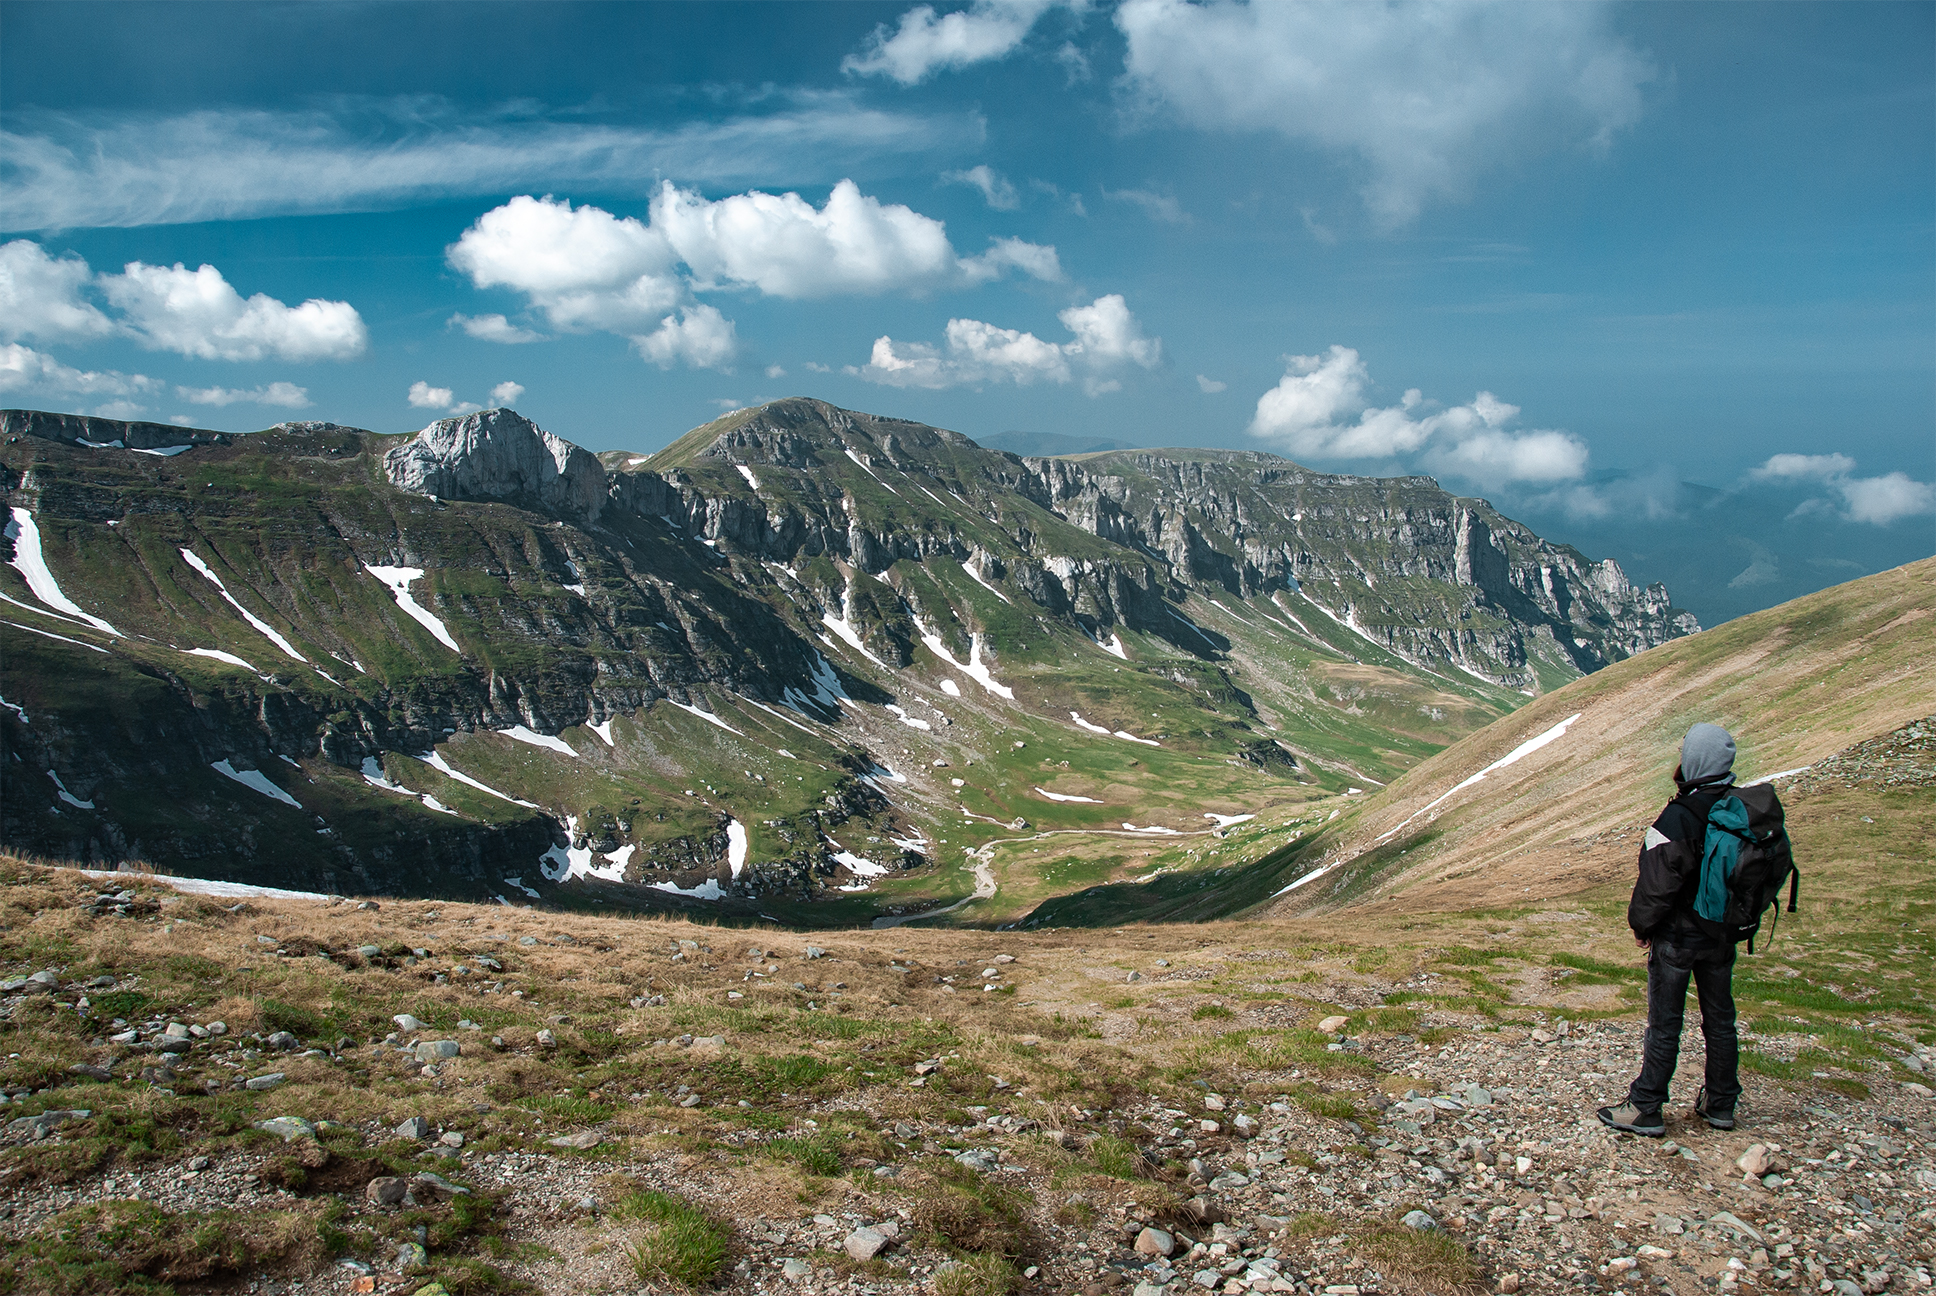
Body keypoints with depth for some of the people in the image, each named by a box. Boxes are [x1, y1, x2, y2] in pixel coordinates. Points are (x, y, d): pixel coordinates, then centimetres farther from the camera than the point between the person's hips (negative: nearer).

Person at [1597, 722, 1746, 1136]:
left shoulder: (1679, 818, -24)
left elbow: (1657, 884, -19)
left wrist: (1641, 925, -3)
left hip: (1677, 936, -6)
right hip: (1724, 936, 6)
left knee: (1664, 1025, 2)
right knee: (1720, 1021, 17)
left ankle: (1645, 1110, 9)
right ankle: (1720, 1104, 29)